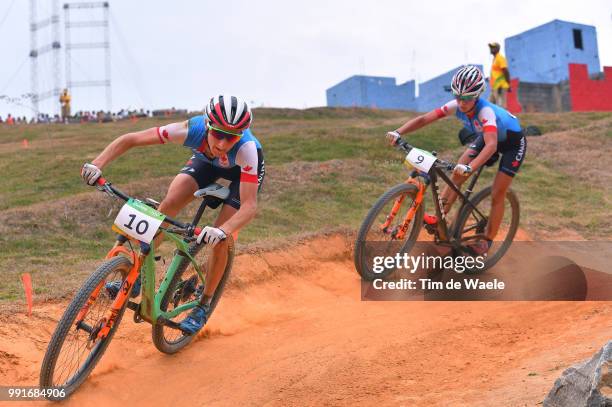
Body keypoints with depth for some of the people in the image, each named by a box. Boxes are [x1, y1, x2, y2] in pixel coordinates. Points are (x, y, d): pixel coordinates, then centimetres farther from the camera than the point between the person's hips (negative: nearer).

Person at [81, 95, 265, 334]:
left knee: (220, 239, -13)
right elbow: (129, 139, -31)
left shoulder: (246, 148, -43)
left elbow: (250, 205, -46)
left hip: (244, 170, -3)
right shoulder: (191, 129, -37)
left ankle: (204, 305, 8)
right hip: (206, 160, 3)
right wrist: (97, 164, -44)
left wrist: (223, 231, -64)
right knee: (169, 203, -20)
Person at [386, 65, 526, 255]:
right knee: (456, 176, -10)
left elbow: (491, 145, -55)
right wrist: (398, 132, -41)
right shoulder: (456, 106, -25)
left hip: (512, 141, -6)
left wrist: (470, 167, -69)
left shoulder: (485, 110, -41)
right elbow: (424, 119, -27)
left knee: (497, 195, -5)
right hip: (486, 136, 6)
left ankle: (486, 241, 10)